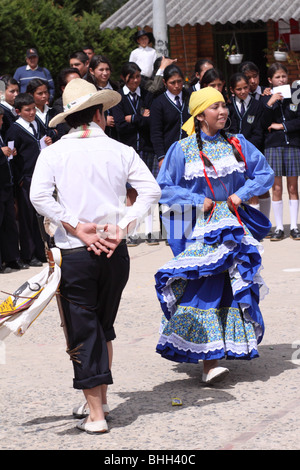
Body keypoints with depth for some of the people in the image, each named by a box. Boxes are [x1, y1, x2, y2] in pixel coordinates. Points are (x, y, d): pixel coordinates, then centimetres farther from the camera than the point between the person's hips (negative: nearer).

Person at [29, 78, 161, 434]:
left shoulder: (54, 153, -1)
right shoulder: (120, 151, 3)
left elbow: (39, 196, -14)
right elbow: (151, 191, -5)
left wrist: (76, 228, -11)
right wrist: (122, 226, -8)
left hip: (74, 253, -2)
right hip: (114, 253, 2)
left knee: (84, 332, 4)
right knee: (104, 326, 20)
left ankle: (96, 415, 2)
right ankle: (100, 400, 28)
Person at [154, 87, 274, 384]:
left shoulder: (237, 145, 6)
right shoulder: (182, 150, -4)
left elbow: (265, 173, 11)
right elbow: (163, 188, -3)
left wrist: (242, 194, -4)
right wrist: (198, 201, -11)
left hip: (232, 224, 4)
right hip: (199, 228, -4)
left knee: (231, 288, 2)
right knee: (204, 287, -13)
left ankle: (230, 345, 17)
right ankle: (208, 360, -17)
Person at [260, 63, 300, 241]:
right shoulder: (267, 99, 5)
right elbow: (264, 125, -5)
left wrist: (282, 126, -8)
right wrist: (270, 104, -15)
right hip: (273, 146, 0)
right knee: (277, 188, 0)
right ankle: (279, 227, 5)